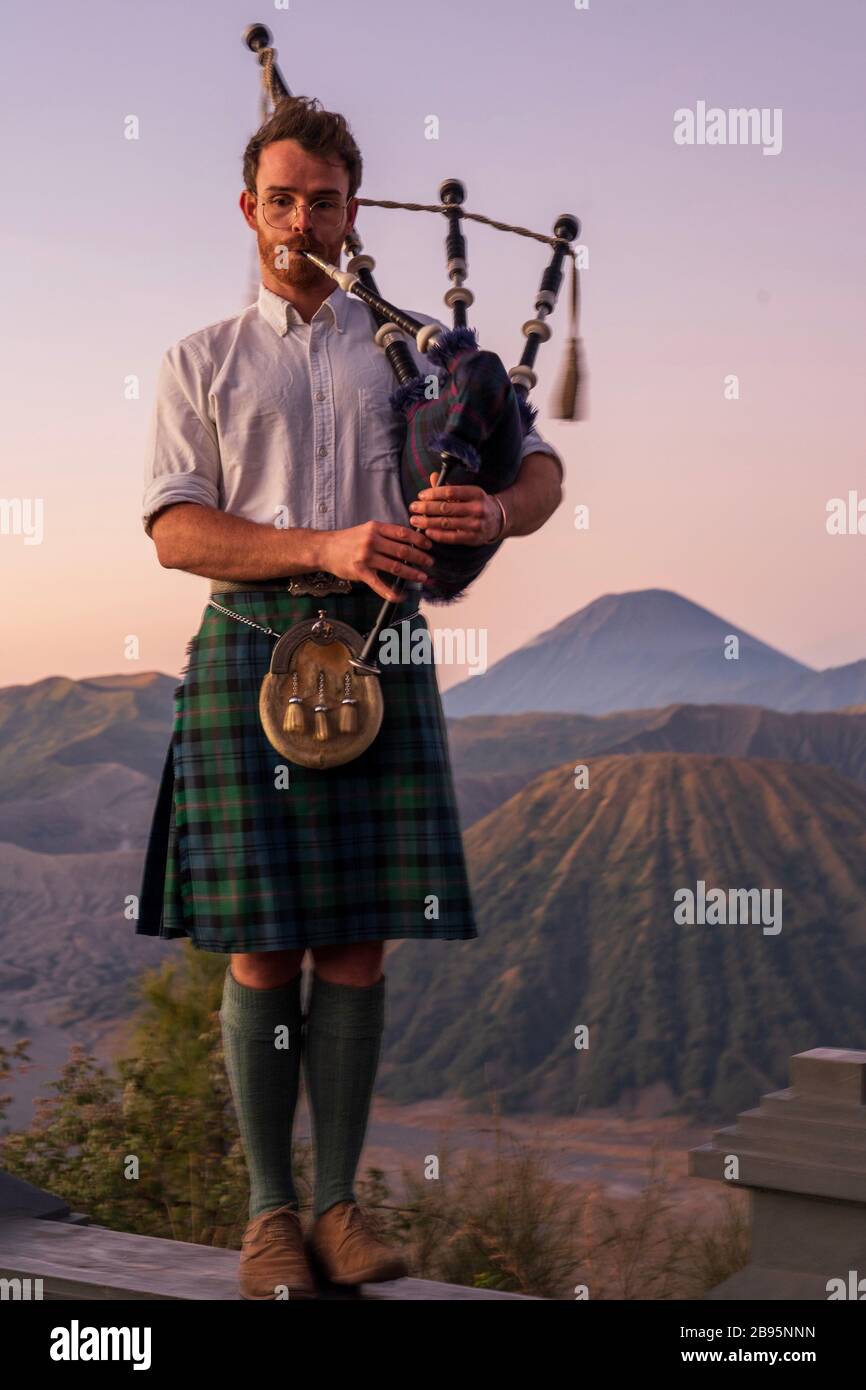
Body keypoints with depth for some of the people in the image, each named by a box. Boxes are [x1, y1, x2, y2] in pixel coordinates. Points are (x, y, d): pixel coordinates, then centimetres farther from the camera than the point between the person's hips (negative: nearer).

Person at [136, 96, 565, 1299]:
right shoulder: (202, 362, 11)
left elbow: (541, 464, 11)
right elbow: (176, 530, -1)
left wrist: (496, 512, -14)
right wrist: (327, 546, -17)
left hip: (380, 651, 1)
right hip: (252, 645, -1)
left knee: (357, 943, 1)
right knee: (262, 945, -2)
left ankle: (340, 1200, 10)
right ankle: (271, 1208, 8)